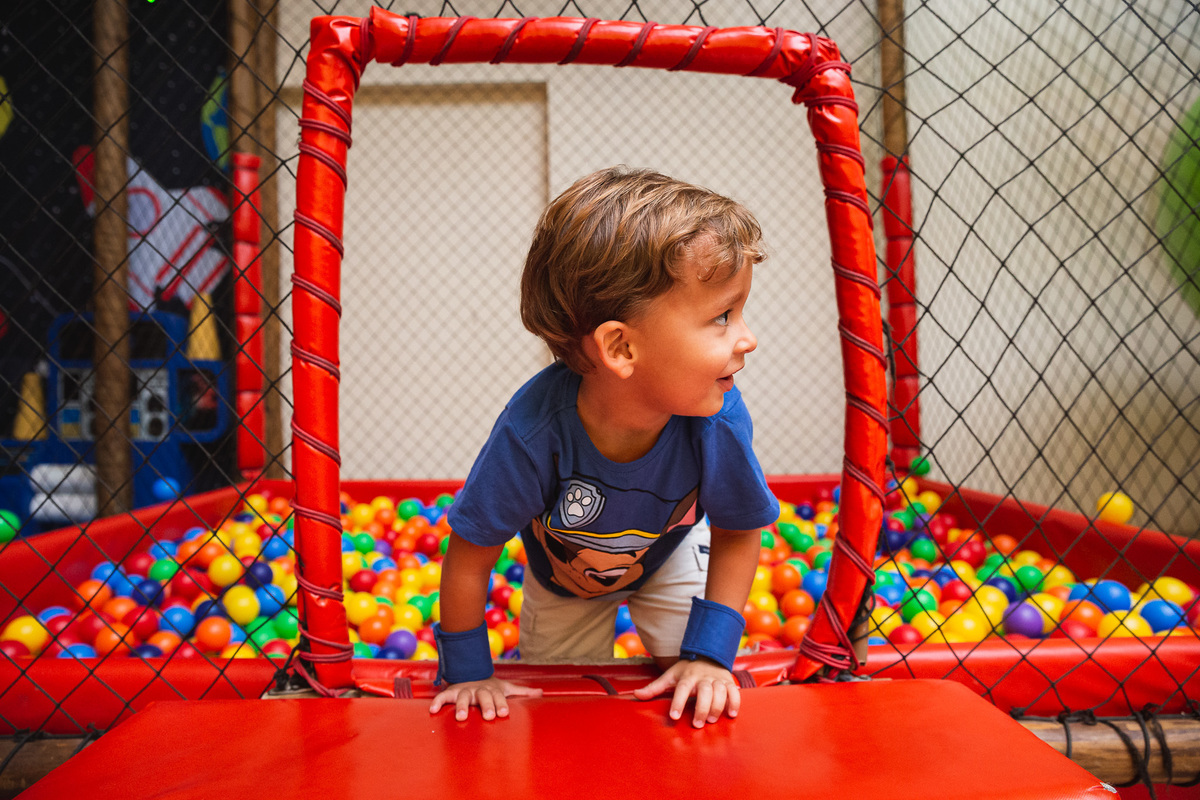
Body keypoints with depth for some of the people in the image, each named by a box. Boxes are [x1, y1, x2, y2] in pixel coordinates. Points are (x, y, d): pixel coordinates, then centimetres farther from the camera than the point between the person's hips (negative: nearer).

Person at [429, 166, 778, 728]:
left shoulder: (718, 420, -38)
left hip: (669, 557, 1)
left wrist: (710, 652, -22)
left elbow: (737, 532, -17)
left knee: (701, 698, -1)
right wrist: (467, 672, -20)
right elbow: (471, 555, -29)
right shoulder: (534, 432, -45)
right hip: (562, 577, 0)